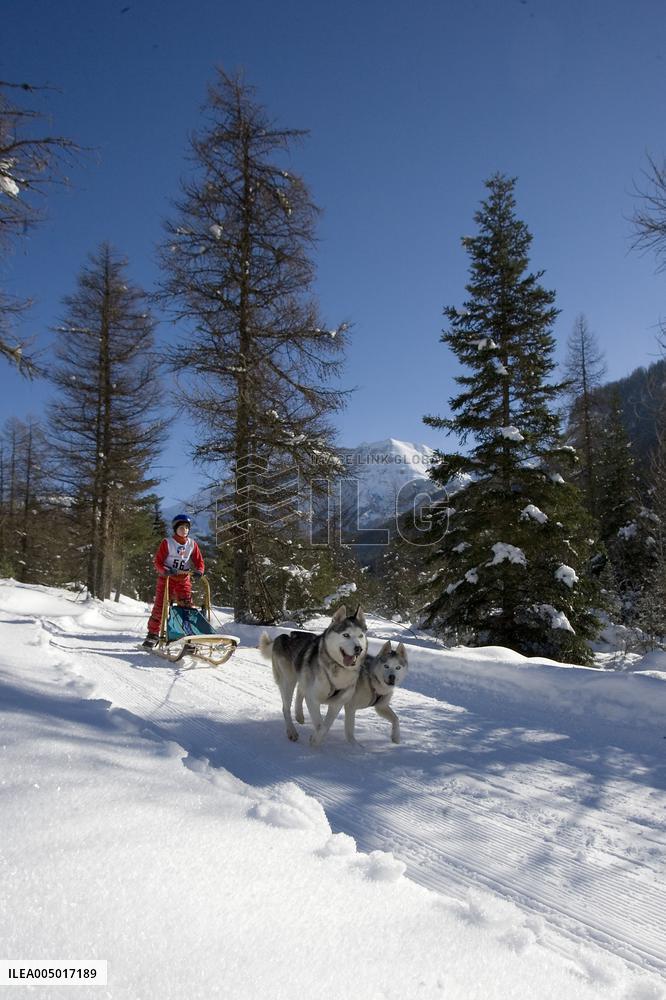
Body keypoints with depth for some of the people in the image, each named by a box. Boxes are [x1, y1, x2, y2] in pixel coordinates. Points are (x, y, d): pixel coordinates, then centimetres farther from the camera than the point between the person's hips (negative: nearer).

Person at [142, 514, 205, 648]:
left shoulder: (192, 544, 5)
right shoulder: (167, 542, -4)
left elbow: (199, 561, 6)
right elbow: (158, 561, -5)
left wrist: (199, 571, -15)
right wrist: (165, 570, -24)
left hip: (184, 580, 2)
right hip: (166, 579, -2)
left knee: (187, 608, -3)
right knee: (159, 607, -2)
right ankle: (153, 634, 10)